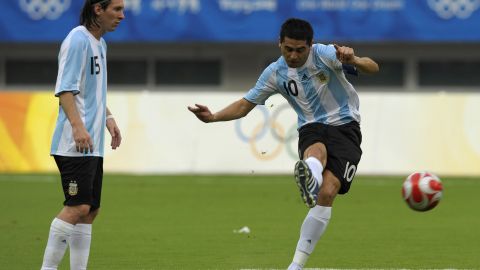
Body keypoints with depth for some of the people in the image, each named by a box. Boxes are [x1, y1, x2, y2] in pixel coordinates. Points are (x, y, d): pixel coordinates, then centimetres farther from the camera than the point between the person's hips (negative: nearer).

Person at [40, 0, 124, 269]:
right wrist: (77, 126, -29)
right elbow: (65, 89, -19)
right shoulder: (78, 40, -11)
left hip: (93, 144, 10)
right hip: (74, 145, -10)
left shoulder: (100, 43, 19)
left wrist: (108, 118, 22)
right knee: (78, 206, -16)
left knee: (90, 210, 9)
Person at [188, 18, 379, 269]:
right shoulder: (275, 73, 0)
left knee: (327, 193, -20)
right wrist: (213, 117, -8)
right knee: (317, 151, -38)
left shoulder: (324, 55, -12)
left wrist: (353, 60, -43)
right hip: (312, 128, 2)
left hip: (345, 127, -2)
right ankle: (310, 180, -77)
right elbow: (245, 104, 9)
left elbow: (373, 68, -20)